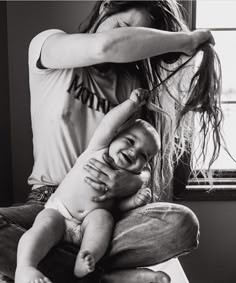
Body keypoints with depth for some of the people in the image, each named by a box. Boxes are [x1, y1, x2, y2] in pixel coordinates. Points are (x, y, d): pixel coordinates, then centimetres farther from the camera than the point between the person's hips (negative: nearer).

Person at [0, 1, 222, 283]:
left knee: (182, 223, -27)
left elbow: (144, 161, 3)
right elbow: (106, 46, -24)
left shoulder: (133, 83, 9)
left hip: (109, 207, 2)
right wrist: (187, 40, -13)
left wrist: (133, 182, -21)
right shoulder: (45, 45, 0)